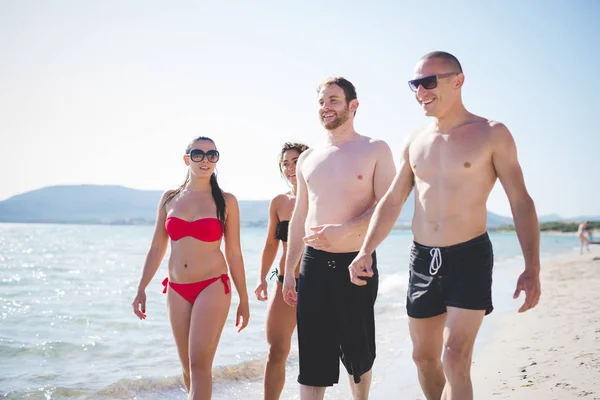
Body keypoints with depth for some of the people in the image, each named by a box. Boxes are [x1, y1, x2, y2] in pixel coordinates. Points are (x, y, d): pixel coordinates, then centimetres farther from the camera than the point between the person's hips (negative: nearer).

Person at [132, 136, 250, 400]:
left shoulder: (226, 201, -1)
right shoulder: (170, 198, 7)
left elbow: (234, 253, 1)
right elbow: (157, 248, 11)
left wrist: (243, 300, 2)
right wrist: (141, 288, 7)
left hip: (213, 287, -4)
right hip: (176, 290, 4)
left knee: (200, 363, -11)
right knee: (188, 366, 12)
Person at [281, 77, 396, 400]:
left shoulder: (375, 150, 0)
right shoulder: (308, 159, 12)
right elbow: (299, 218, 14)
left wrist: (343, 231, -24)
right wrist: (289, 271, 11)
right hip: (314, 264, 3)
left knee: (358, 350, 11)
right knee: (312, 354, -2)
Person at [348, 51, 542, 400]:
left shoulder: (492, 135, -5)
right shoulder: (416, 142, 9)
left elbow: (521, 202, -6)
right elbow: (392, 202, 12)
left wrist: (532, 269, -14)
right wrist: (366, 251, -1)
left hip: (470, 257, -5)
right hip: (423, 258, 5)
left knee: (455, 358, -14)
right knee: (424, 356, 12)